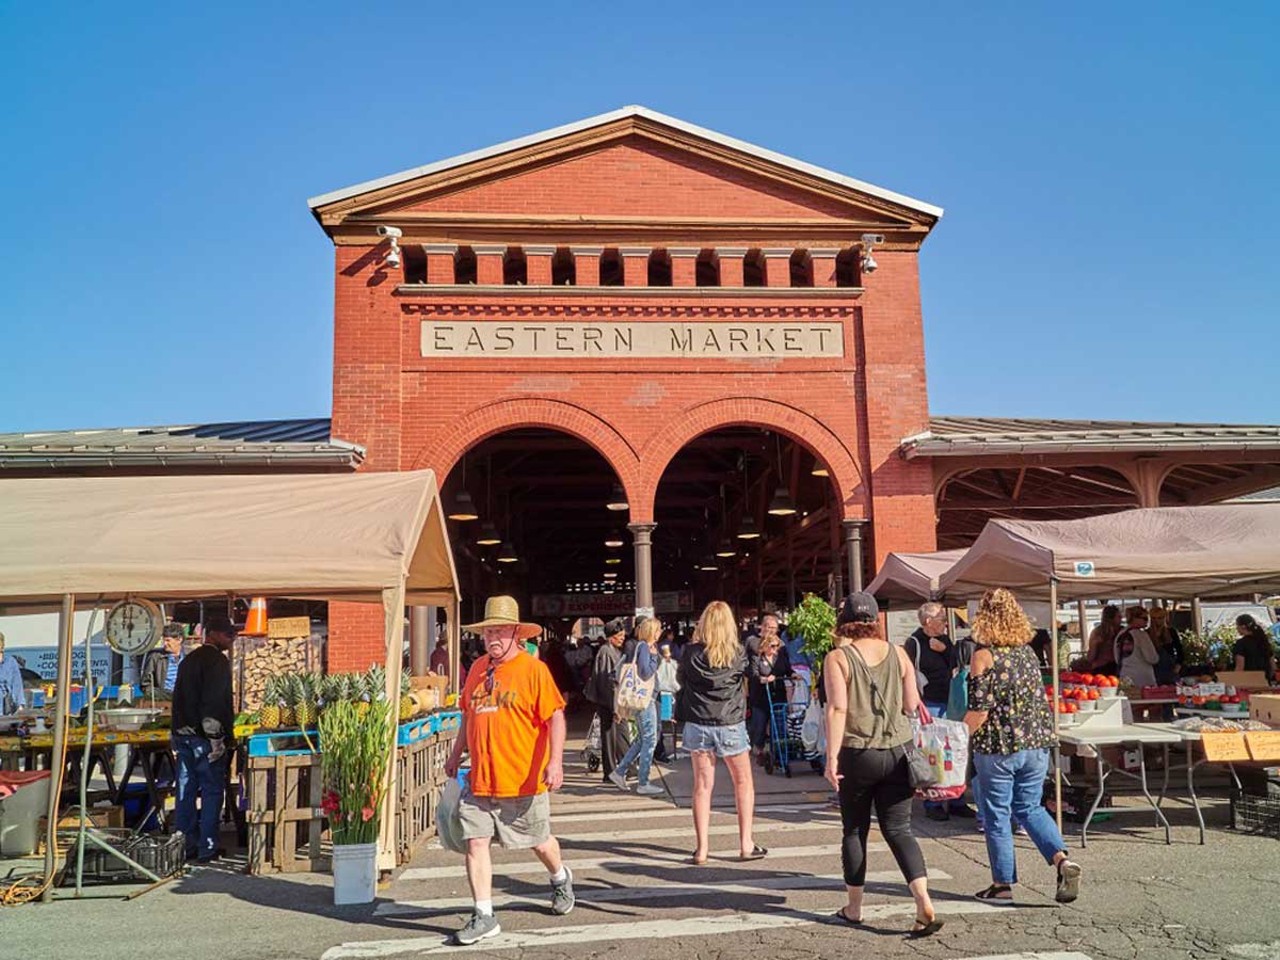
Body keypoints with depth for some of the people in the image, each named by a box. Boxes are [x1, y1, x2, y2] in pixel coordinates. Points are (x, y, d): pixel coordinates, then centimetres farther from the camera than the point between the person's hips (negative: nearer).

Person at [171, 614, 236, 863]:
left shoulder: (188, 660, 17)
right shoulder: (217, 661, -11)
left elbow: (179, 699, 21)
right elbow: (217, 703, -19)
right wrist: (217, 739, -17)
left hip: (182, 734, 8)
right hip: (205, 737, -8)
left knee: (185, 790, 11)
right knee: (212, 791, -1)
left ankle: (185, 846, 16)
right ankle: (207, 848, 0)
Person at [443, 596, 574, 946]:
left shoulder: (533, 669, -11)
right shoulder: (478, 667, 7)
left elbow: (555, 717, -14)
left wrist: (556, 760, -23)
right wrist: (456, 754, 22)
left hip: (523, 781, -4)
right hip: (479, 780, 5)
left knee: (539, 842, 13)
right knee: (475, 842, -1)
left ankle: (561, 879, 44)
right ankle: (484, 917, 11)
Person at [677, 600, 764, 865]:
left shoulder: (691, 652, -7)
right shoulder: (737, 653, -9)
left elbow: (680, 678, 9)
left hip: (697, 725, 1)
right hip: (731, 724, -1)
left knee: (702, 785, 6)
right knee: (743, 783, 15)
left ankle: (701, 849, 6)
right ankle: (746, 844, 15)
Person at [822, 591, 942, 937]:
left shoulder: (838, 658, -8)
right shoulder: (898, 653, 2)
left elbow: (837, 708, -15)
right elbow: (912, 705, 2)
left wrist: (832, 757, -14)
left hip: (858, 753, -3)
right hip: (898, 752, 3)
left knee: (854, 831, 13)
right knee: (898, 829, 8)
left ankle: (854, 908, 23)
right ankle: (924, 903, -7)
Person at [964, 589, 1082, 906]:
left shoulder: (984, 654, -14)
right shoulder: (1028, 651, 6)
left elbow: (979, 710, -17)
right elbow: (1039, 700, 12)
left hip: (997, 747, -6)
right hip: (1037, 743, 6)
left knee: (997, 814, 7)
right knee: (1030, 807, 19)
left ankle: (1003, 884, 15)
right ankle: (1063, 859, 1)